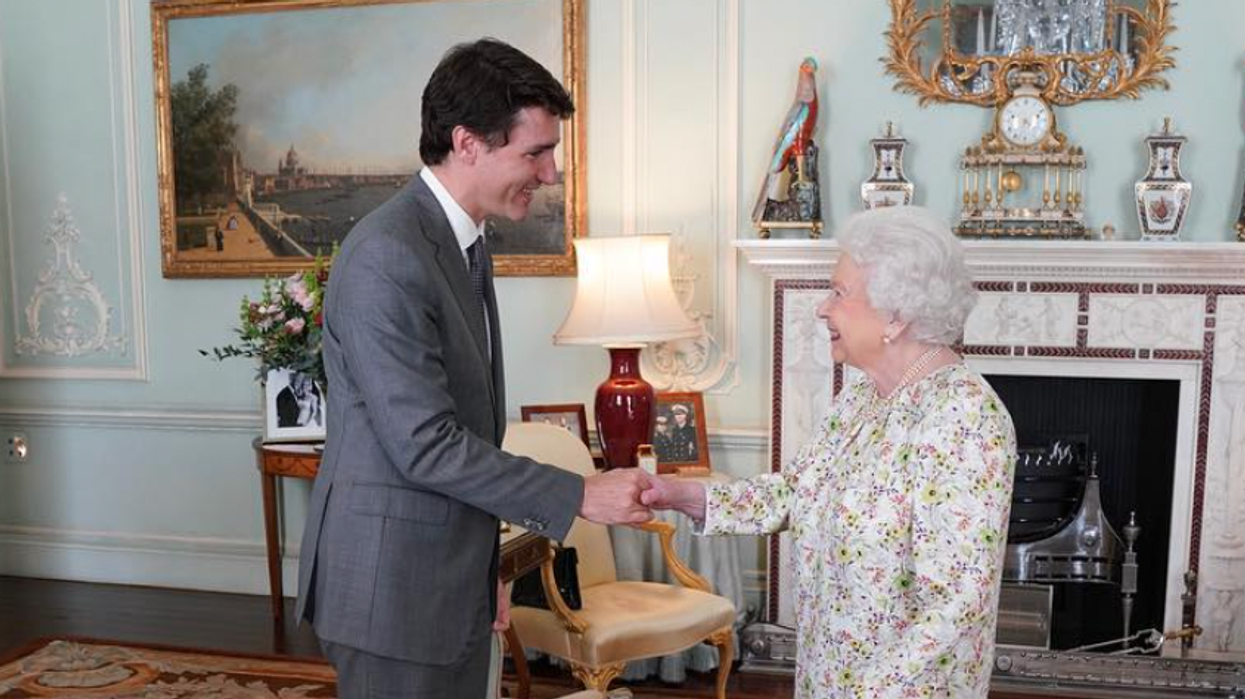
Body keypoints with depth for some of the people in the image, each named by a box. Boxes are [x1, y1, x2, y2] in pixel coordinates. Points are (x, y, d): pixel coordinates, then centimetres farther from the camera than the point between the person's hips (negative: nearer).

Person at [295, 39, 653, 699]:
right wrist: (579, 495, -16)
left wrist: (482, 568, 17)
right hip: (393, 588, -8)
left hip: (453, 581, 8)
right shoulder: (386, 257, -22)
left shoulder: (465, 243, 8)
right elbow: (424, 445, -23)